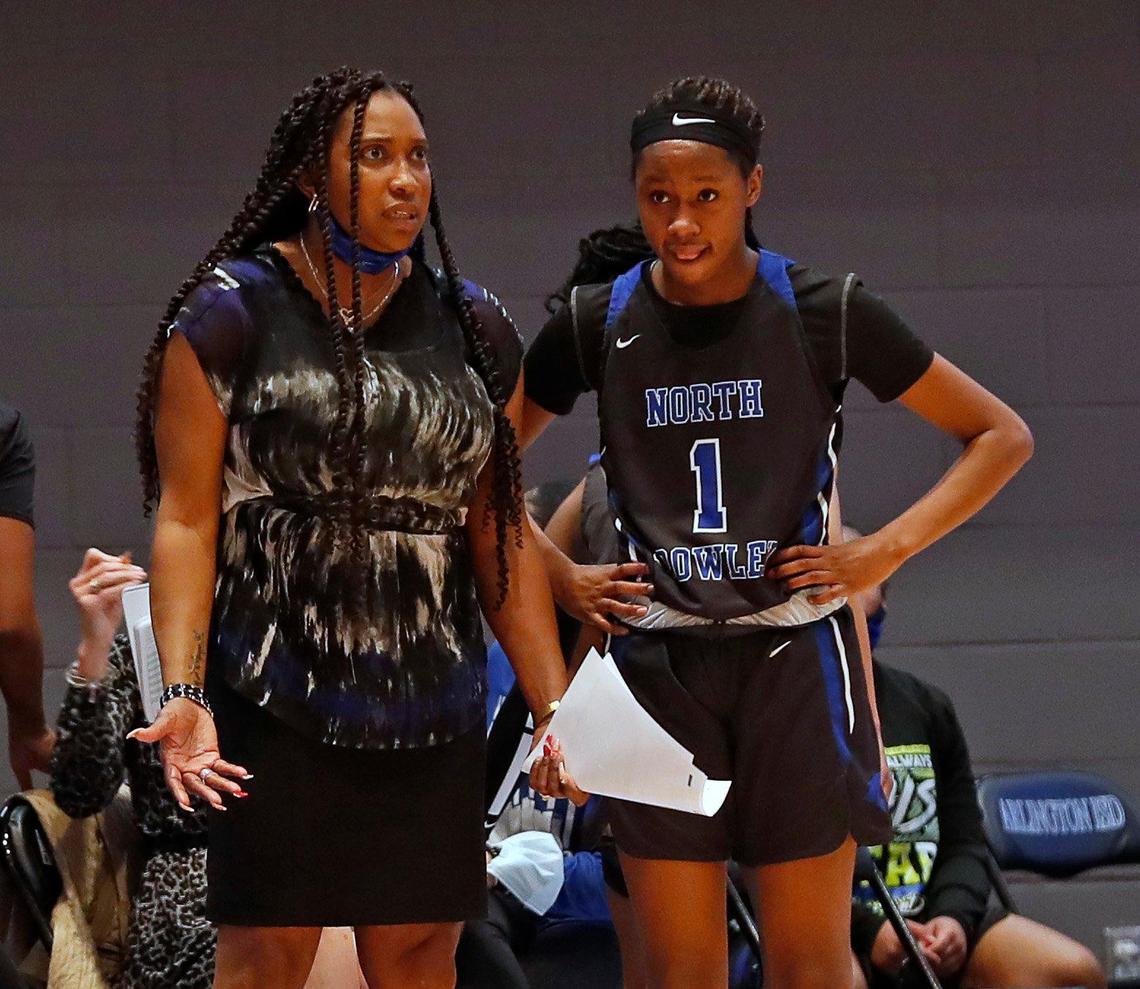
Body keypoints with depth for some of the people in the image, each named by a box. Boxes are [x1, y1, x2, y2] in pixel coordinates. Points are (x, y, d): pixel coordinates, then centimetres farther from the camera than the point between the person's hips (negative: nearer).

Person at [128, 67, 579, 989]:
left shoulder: (472, 327, 10)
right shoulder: (231, 314, -2)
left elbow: (503, 534, 11)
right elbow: (186, 518, -6)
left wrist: (556, 709, 6)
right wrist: (184, 692, -17)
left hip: (431, 705, 4)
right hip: (275, 698, -4)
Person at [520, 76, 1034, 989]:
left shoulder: (827, 312, -4)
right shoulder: (599, 322, 1)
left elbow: (1002, 437, 2)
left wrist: (884, 552, -7)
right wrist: (560, 579, 2)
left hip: (796, 659, -2)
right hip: (658, 664, 2)